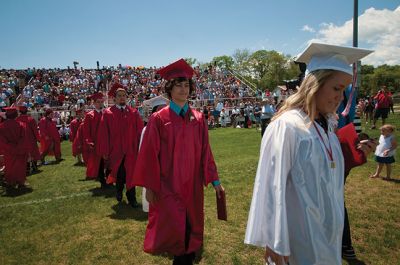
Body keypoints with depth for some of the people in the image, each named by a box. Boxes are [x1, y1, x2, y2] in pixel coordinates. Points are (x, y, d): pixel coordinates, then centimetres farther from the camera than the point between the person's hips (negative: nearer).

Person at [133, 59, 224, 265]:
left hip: (192, 185, 4)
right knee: (173, 229, -6)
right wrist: (149, 186, -6)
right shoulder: (159, 119, -7)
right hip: (167, 185, -3)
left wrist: (215, 181, 4)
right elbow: (150, 154, -6)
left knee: (191, 229, 12)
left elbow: (205, 152, 5)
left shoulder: (198, 118, 3)